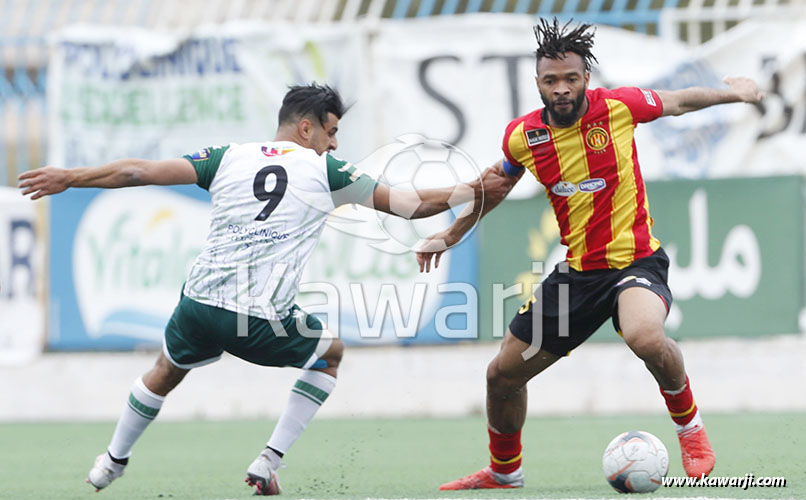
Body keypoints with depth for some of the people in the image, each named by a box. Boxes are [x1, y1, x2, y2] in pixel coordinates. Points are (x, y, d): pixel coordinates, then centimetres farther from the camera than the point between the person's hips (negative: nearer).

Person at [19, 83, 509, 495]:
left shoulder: (229, 158, 9)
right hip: (264, 322, -3)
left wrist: (69, 177, 13)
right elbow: (405, 203, 2)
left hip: (200, 309, 3)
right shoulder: (326, 170, 3)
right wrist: (472, 191, 15)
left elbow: (141, 171, 5)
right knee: (331, 352, 26)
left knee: (165, 373, 33)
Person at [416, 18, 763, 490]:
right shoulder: (522, 136, -3)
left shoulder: (618, 106, -12)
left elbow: (677, 101, 9)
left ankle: (690, 425, -9)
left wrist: (733, 92, 3)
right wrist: (452, 234, 24)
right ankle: (503, 472, 35)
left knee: (645, 335, -38)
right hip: (577, 271, 5)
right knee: (503, 375, 8)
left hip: (635, 260, -5)